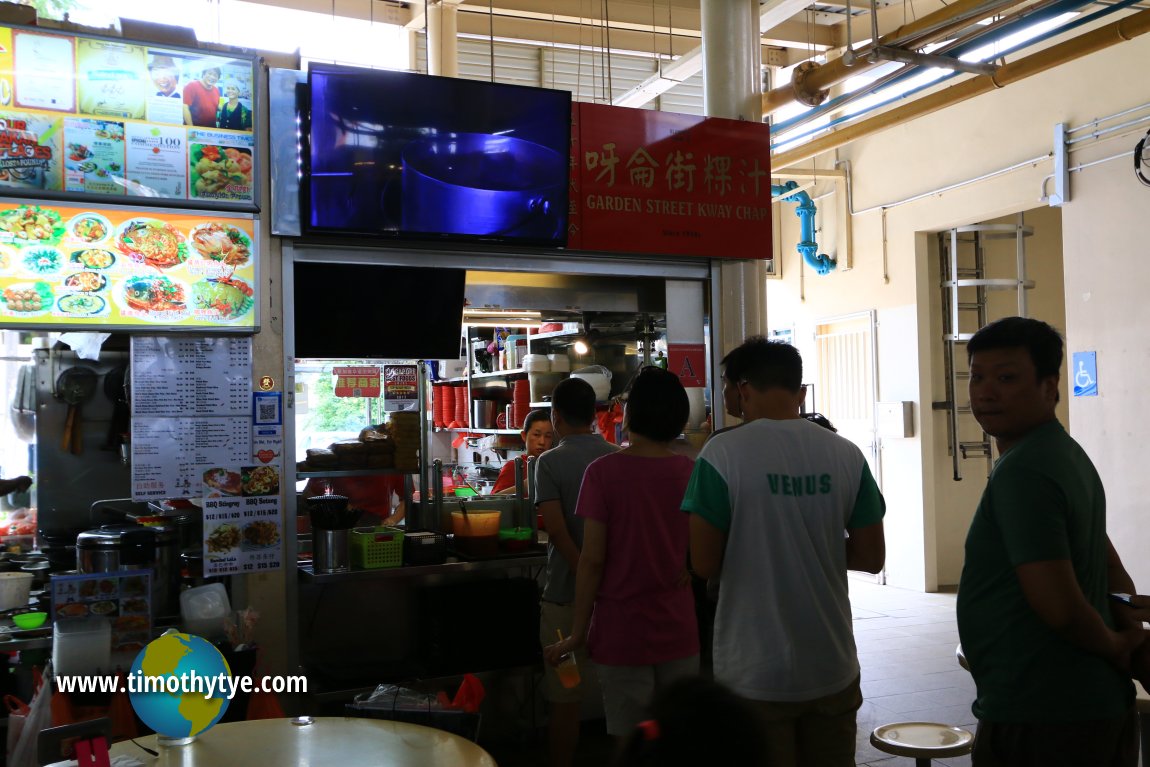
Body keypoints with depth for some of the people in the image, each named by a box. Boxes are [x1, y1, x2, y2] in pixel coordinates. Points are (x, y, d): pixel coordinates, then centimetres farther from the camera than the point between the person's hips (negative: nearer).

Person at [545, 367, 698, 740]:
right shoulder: (691, 471, -2)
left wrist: (578, 634, -4)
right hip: (680, 631, 4)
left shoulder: (603, 471, -12)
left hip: (623, 632, -3)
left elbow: (592, 559, -12)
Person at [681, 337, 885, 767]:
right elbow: (871, 557, 3)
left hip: (756, 674, -3)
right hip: (832, 668, 4)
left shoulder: (723, 453, -13)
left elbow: (704, 563, -12)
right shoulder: (846, 454, -2)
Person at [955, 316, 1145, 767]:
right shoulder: (1068, 454, 11)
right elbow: (1113, 575, 18)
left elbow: (1058, 606, -25)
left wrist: (1116, 647, -8)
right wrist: (1124, 642, 10)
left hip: (1037, 718, -9)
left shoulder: (1021, 471, -21)